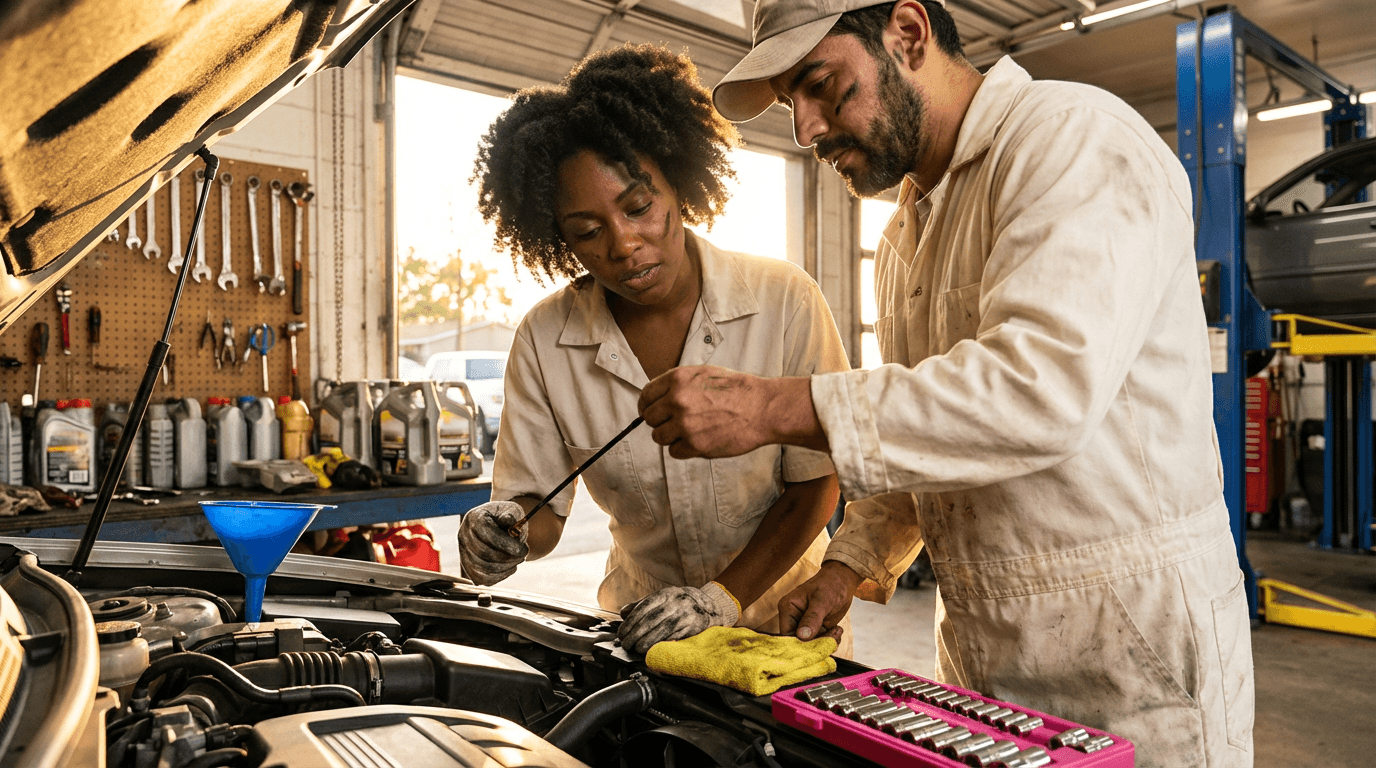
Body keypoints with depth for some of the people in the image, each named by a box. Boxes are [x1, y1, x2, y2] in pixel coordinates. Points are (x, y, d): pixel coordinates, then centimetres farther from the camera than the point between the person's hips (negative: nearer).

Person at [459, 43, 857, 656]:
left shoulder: (786, 302, -13)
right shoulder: (544, 341, -8)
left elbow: (815, 484, -7)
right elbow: (538, 504, 0)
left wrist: (724, 596, -17)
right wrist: (506, 533, -23)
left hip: (782, 615, -2)